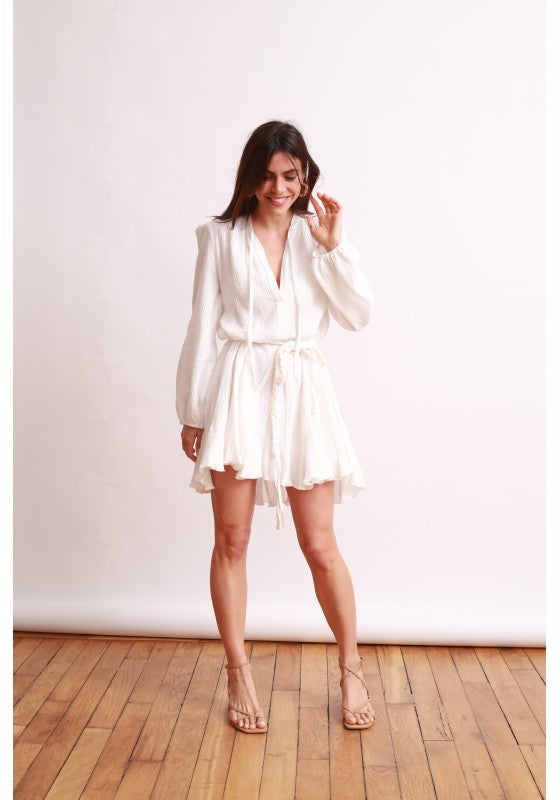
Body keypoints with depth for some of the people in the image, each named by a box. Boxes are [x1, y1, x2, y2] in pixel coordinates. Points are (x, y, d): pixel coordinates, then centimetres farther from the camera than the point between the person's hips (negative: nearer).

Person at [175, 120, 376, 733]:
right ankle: (239, 676, 22)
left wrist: (333, 246, -10)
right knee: (231, 541, 4)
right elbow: (202, 326, 4)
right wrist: (192, 412, 2)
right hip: (238, 389, 0)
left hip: (303, 393, 1)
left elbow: (359, 315, 0)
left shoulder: (319, 234, 9)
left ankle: (351, 670, 25)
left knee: (320, 546, 4)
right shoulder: (221, 236, 4)